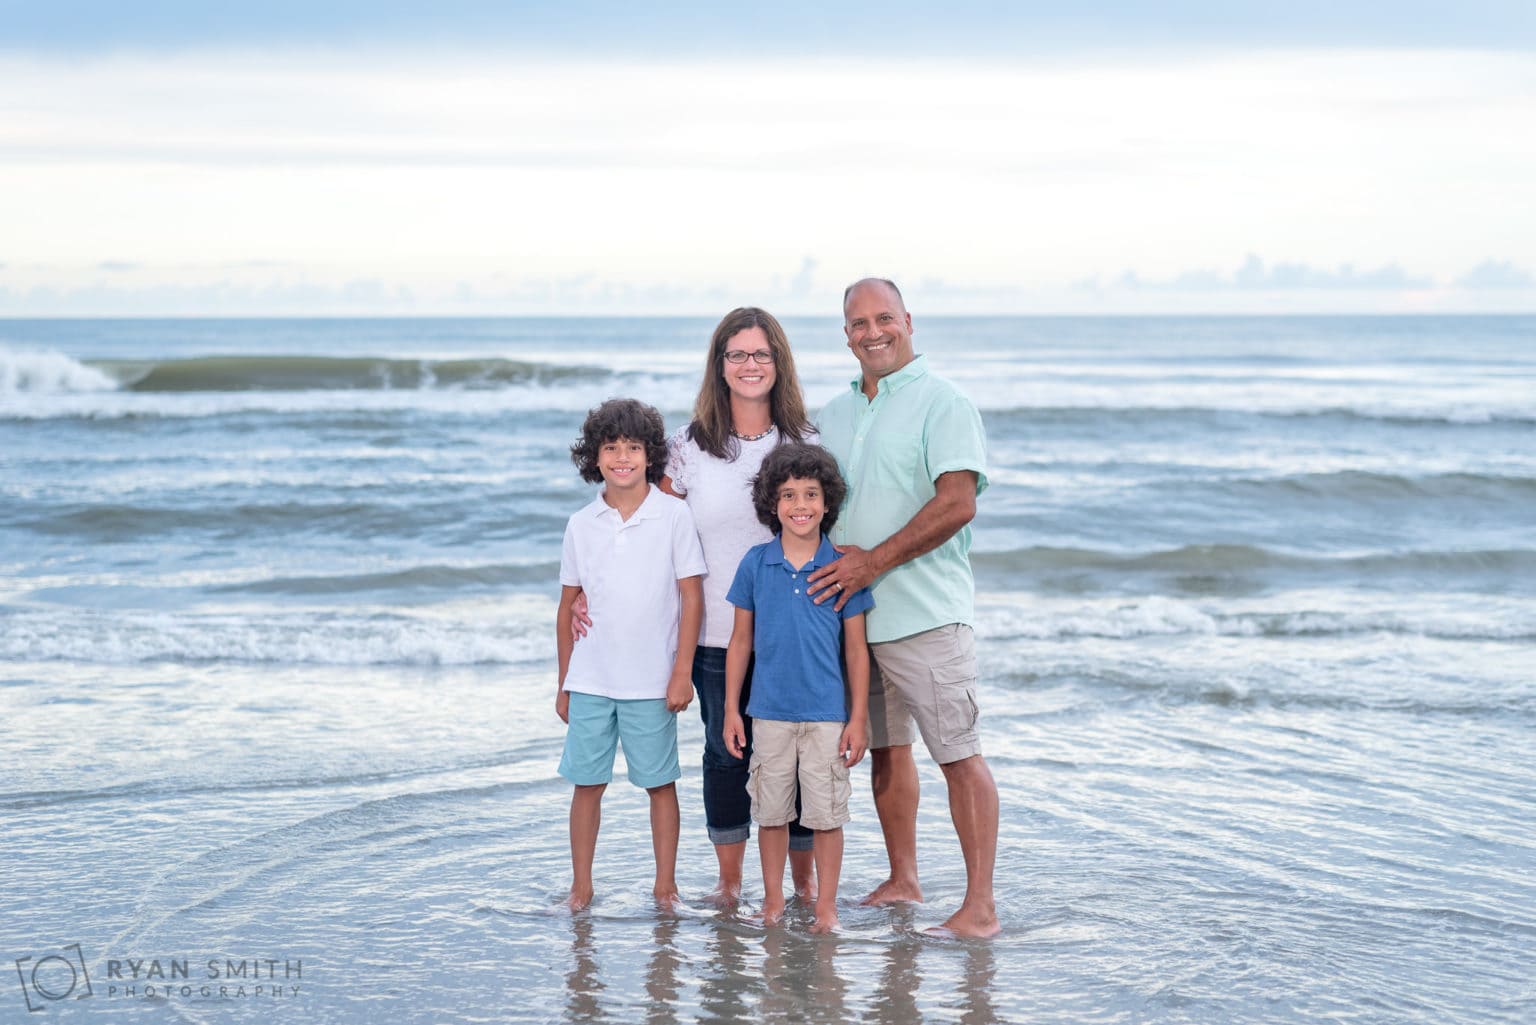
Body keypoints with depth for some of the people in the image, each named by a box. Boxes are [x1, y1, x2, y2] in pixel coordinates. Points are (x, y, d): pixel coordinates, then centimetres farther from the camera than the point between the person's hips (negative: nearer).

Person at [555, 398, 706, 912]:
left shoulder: (673, 515, -4)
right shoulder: (581, 524, 5)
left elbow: (692, 597, -4)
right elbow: (568, 606, 11)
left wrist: (682, 672, -8)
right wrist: (563, 684, 11)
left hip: (651, 681, -2)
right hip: (589, 681, 3)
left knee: (660, 783, 5)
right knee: (586, 783, 5)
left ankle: (665, 885, 15)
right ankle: (581, 885, 14)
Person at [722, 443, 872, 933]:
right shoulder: (755, 564, 0)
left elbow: (856, 650, 1)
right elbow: (740, 641, 7)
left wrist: (858, 719, -1)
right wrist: (731, 710, 5)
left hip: (826, 713, -1)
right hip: (770, 711, 1)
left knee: (827, 813, 3)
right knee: (771, 812, 10)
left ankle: (826, 906, 14)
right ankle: (773, 902, 23)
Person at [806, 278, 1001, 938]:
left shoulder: (943, 403, -7)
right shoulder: (835, 414, 15)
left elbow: (957, 503, -17)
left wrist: (875, 561, -19)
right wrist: (832, 566, 4)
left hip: (925, 612, -7)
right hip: (851, 614, 7)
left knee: (958, 753, -6)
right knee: (884, 748, 14)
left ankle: (980, 905, -4)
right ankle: (902, 880, 27)